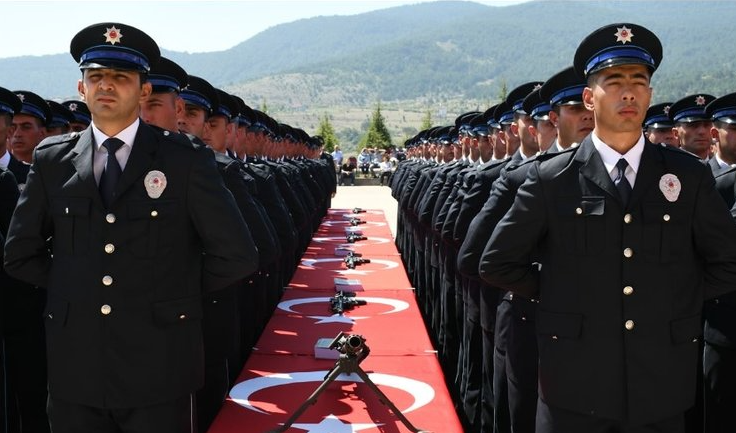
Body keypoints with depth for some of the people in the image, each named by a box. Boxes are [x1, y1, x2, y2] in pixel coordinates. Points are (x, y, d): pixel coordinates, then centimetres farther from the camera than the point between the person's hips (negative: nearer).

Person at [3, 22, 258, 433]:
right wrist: (75, 288, 5)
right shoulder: (51, 159, 4)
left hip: (159, 371, -3)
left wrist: (177, 292, 1)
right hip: (74, 369, 3)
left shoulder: (186, 159, -6)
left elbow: (237, 256, -6)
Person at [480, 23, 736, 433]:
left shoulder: (688, 176, 2)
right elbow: (498, 263, 3)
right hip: (575, 388, -1)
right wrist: (558, 293, 1)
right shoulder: (551, 179, -3)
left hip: (662, 387, 2)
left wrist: (681, 301, 4)